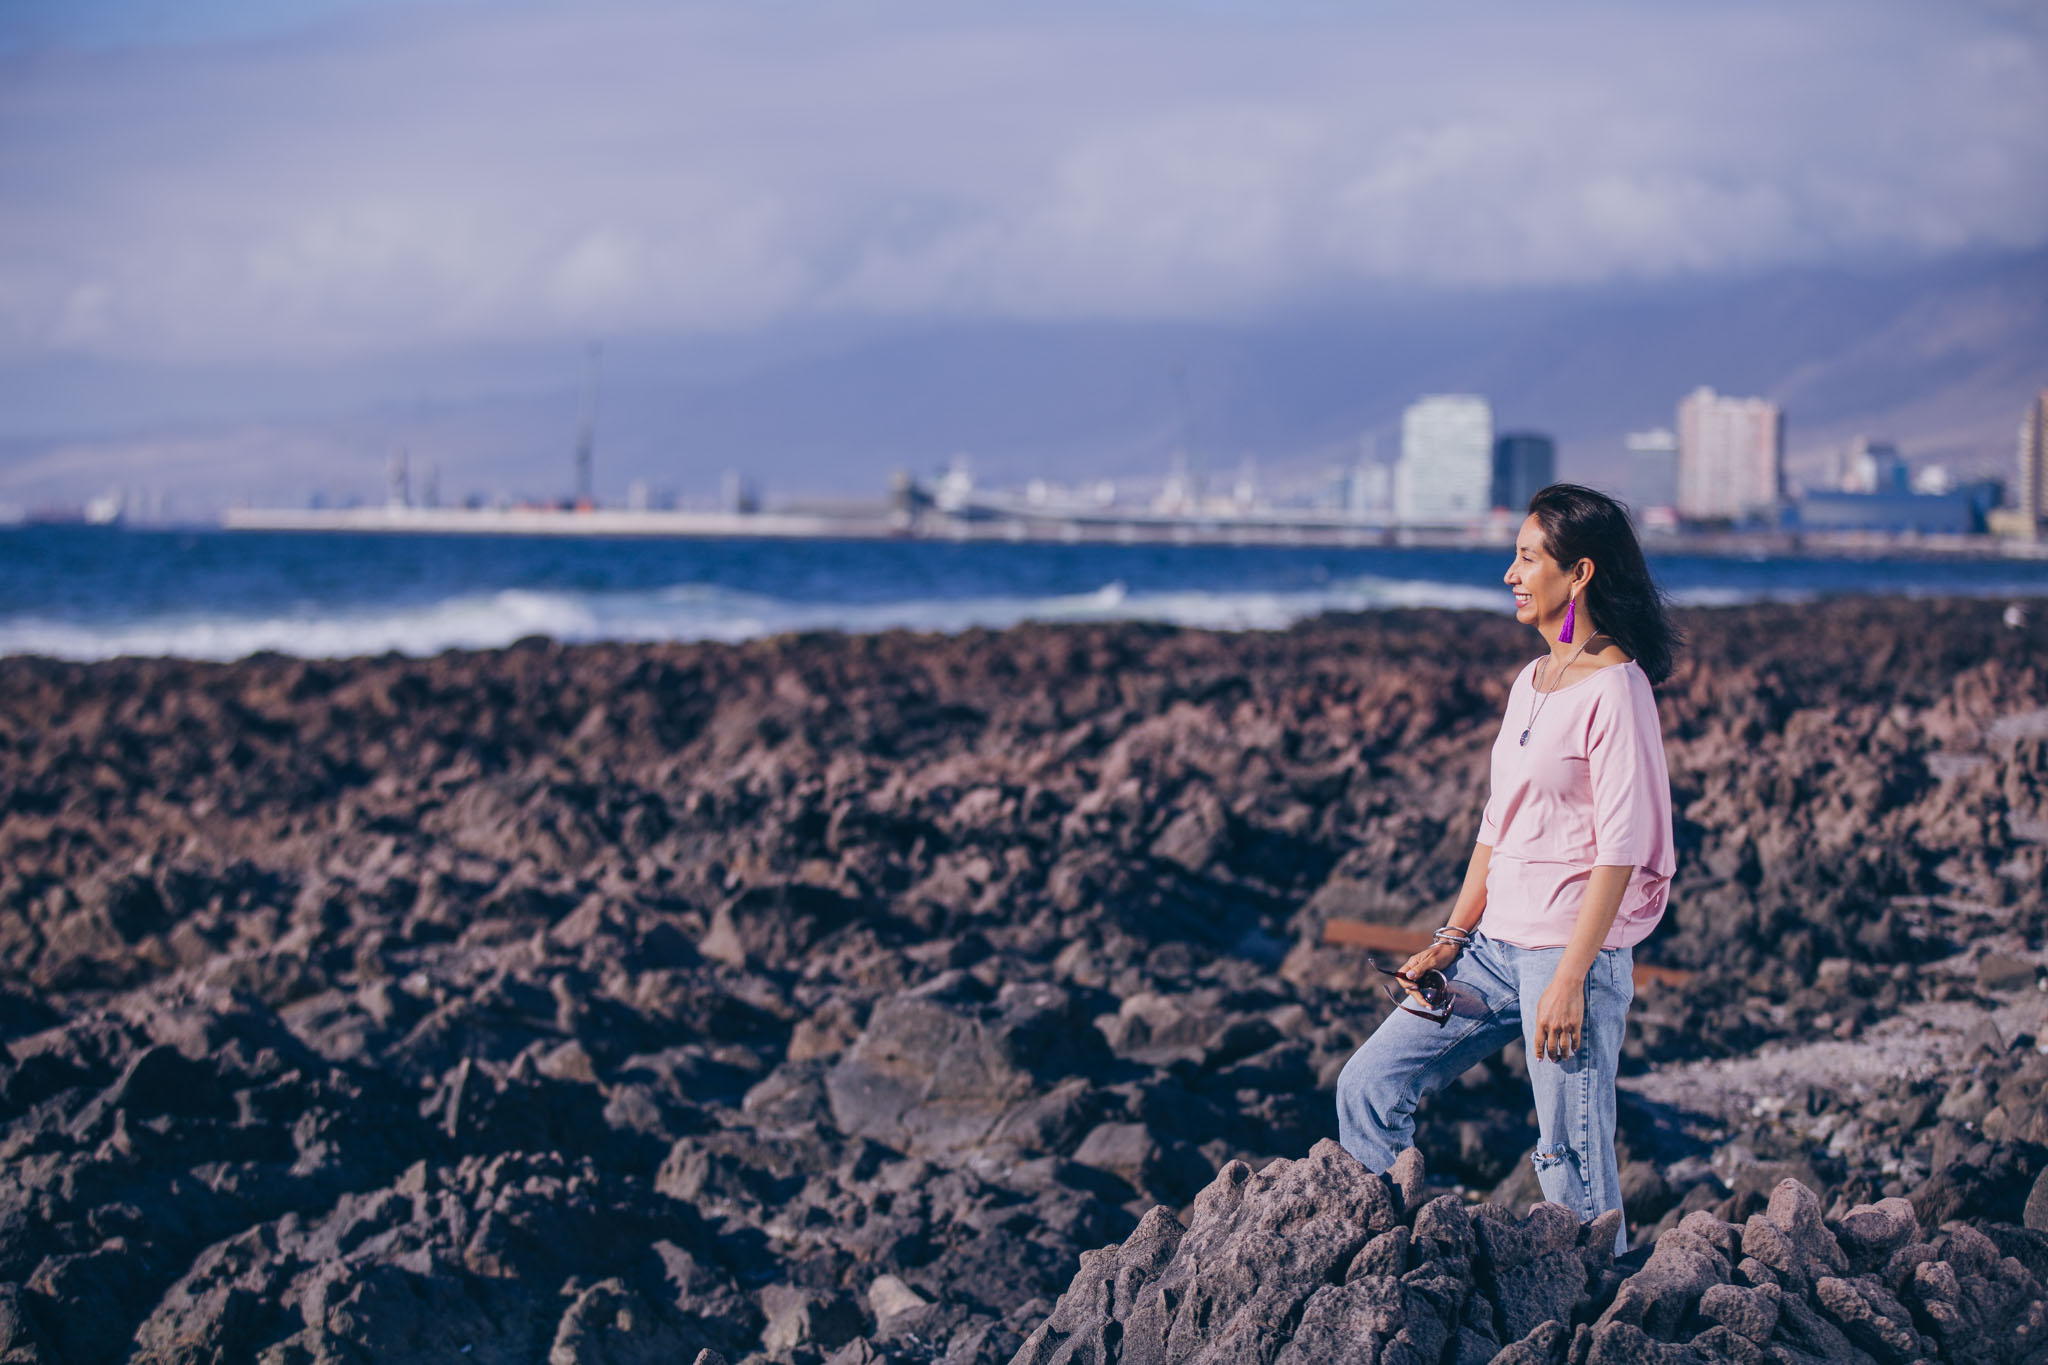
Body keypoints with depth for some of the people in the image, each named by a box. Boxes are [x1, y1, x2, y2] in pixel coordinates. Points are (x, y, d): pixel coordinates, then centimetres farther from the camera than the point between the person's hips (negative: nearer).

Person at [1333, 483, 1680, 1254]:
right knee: (1369, 1089, 8)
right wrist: (1451, 940, 12)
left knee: (1572, 1166, -3)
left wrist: (1570, 980, -20)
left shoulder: (1615, 688, -13)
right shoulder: (1531, 683, 14)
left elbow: (1620, 850, -16)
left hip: (1573, 951, -9)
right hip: (1497, 947, 9)